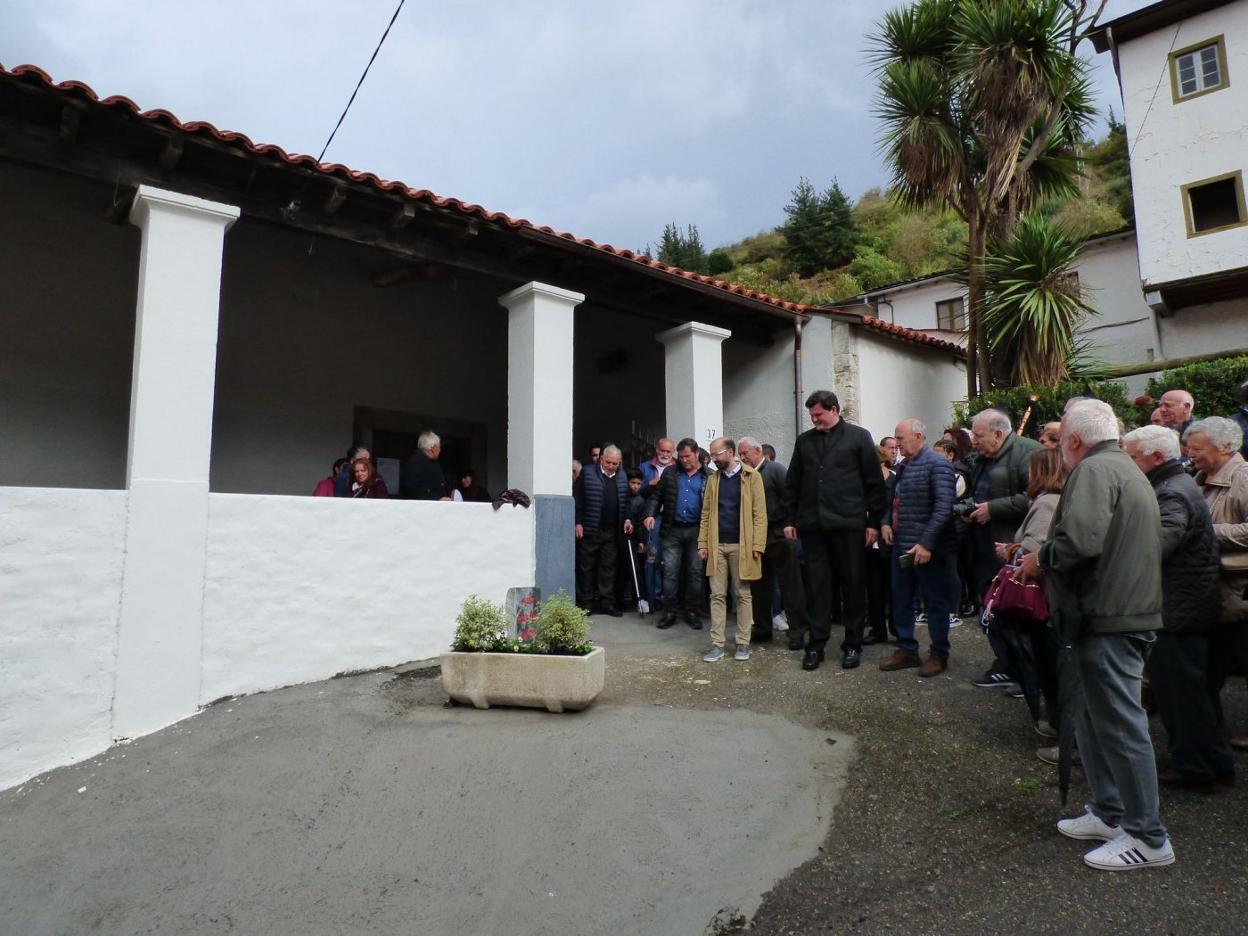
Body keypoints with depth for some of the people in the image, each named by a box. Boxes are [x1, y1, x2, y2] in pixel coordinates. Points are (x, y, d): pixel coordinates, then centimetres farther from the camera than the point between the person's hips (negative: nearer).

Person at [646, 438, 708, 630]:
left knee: (695, 572, 6)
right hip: (672, 530, 1)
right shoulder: (670, 472, 8)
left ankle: (691, 612, 18)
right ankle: (669, 612, 10)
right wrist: (650, 514, -7)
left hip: (696, 530, -1)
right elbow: (657, 496, 10)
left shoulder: (708, 476, 2)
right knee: (670, 571, 1)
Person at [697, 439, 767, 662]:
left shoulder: (751, 476, 0)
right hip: (717, 544, 4)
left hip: (741, 545, -3)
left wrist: (757, 545, -11)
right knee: (717, 595, 3)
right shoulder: (713, 479, 12)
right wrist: (702, 543, 2)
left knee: (742, 595, 6)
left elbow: (760, 513, -4)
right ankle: (717, 644, 8)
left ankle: (743, 643, 13)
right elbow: (706, 513, 11)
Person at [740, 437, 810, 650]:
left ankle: (797, 632, 8)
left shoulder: (775, 470, -5)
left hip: (778, 535, -6)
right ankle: (762, 629, 25)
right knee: (758, 586, 12)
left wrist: (788, 525, -16)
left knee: (790, 585, 0)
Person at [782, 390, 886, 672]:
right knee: (818, 585, 6)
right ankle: (816, 644, 14)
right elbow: (792, 483, 14)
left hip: (848, 523, -2)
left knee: (852, 585, 6)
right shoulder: (804, 440, 12)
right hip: (813, 524, 3)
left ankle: (853, 644, 18)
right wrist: (790, 519, 8)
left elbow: (874, 482, 0)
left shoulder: (859, 437, 2)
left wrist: (874, 521, -3)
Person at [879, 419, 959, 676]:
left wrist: (926, 544, -24)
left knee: (936, 603, 6)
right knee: (900, 601, 13)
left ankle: (939, 654, 20)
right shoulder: (904, 467, 13)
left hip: (928, 550, -8)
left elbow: (943, 508, -20)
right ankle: (907, 649, 25)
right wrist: (886, 522, 2)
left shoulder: (937, 465, -12)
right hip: (901, 547, 8)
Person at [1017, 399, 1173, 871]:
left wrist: (1040, 559, -10)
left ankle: (1147, 837, 11)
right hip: (1131, 608, 11)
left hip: (1109, 617, -11)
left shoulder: (1094, 469, -14)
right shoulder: (1127, 469, 20)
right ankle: (1109, 813, 29)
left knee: (1120, 726, -1)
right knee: (1092, 718, 19)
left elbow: (1081, 540, -28)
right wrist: (1048, 561, 17)